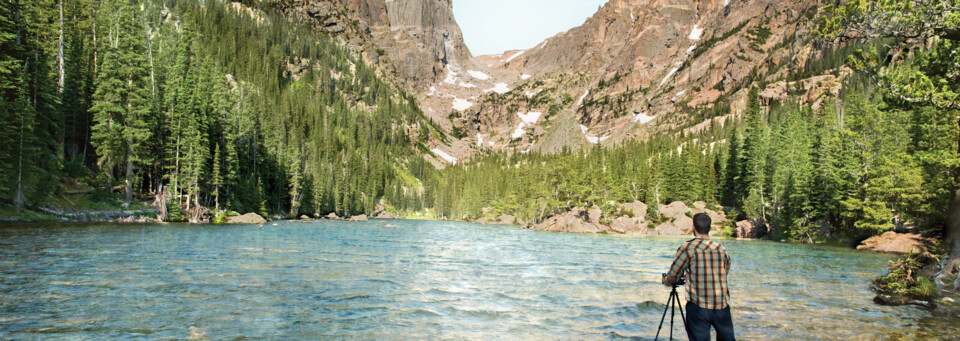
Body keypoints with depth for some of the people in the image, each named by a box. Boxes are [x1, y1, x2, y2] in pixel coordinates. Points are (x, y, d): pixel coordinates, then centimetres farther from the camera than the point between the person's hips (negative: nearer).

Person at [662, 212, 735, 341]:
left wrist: (666, 282, 23)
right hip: (722, 306, 4)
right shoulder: (722, 249, 8)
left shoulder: (688, 248, -5)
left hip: (698, 306, -4)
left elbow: (672, 276, -1)